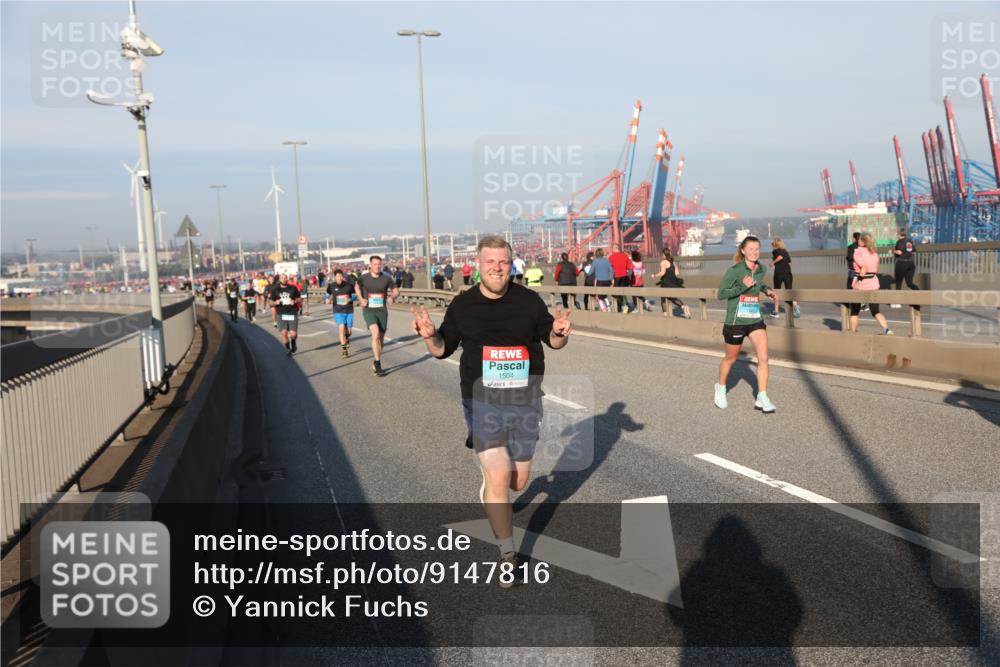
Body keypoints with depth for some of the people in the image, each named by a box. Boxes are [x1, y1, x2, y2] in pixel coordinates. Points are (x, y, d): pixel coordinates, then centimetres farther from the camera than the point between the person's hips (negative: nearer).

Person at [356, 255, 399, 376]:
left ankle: (375, 363, 28)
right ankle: (378, 364, -19)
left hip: (382, 311, 2)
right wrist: (361, 299, 2)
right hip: (368, 310, -2)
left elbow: (396, 291, 9)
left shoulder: (386, 279, -3)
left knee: (381, 338, 8)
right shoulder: (363, 278, -3)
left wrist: (392, 297, -14)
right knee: (375, 334, -23)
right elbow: (357, 287, 18)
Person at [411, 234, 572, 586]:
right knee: (498, 477, -12)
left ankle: (491, 484, 49)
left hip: (525, 401, 2)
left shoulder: (529, 300, 0)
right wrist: (429, 336, -14)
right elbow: (443, 348, 7)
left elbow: (552, 340, 8)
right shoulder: (462, 305, -1)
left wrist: (559, 332, -15)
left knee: (518, 481, 11)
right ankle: (507, 553, 6)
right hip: (482, 402, -2)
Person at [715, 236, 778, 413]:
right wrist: (743, 287, -26)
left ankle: (762, 398, -1)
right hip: (736, 321, -4)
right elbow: (720, 293, -15)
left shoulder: (762, 269, 3)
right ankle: (721, 388, 39)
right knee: (731, 358, 13)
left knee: (763, 358, -9)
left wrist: (767, 290, 7)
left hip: (755, 320, 4)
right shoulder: (734, 270, -15)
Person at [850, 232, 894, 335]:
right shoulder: (874, 253, 9)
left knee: (854, 311, 13)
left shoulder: (858, 252, -10)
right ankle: (886, 329, -16)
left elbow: (864, 267, -24)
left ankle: (852, 333, 20)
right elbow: (876, 270, 8)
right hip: (873, 284, 5)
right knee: (875, 311, 6)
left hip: (860, 285, -5)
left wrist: (859, 281, -21)